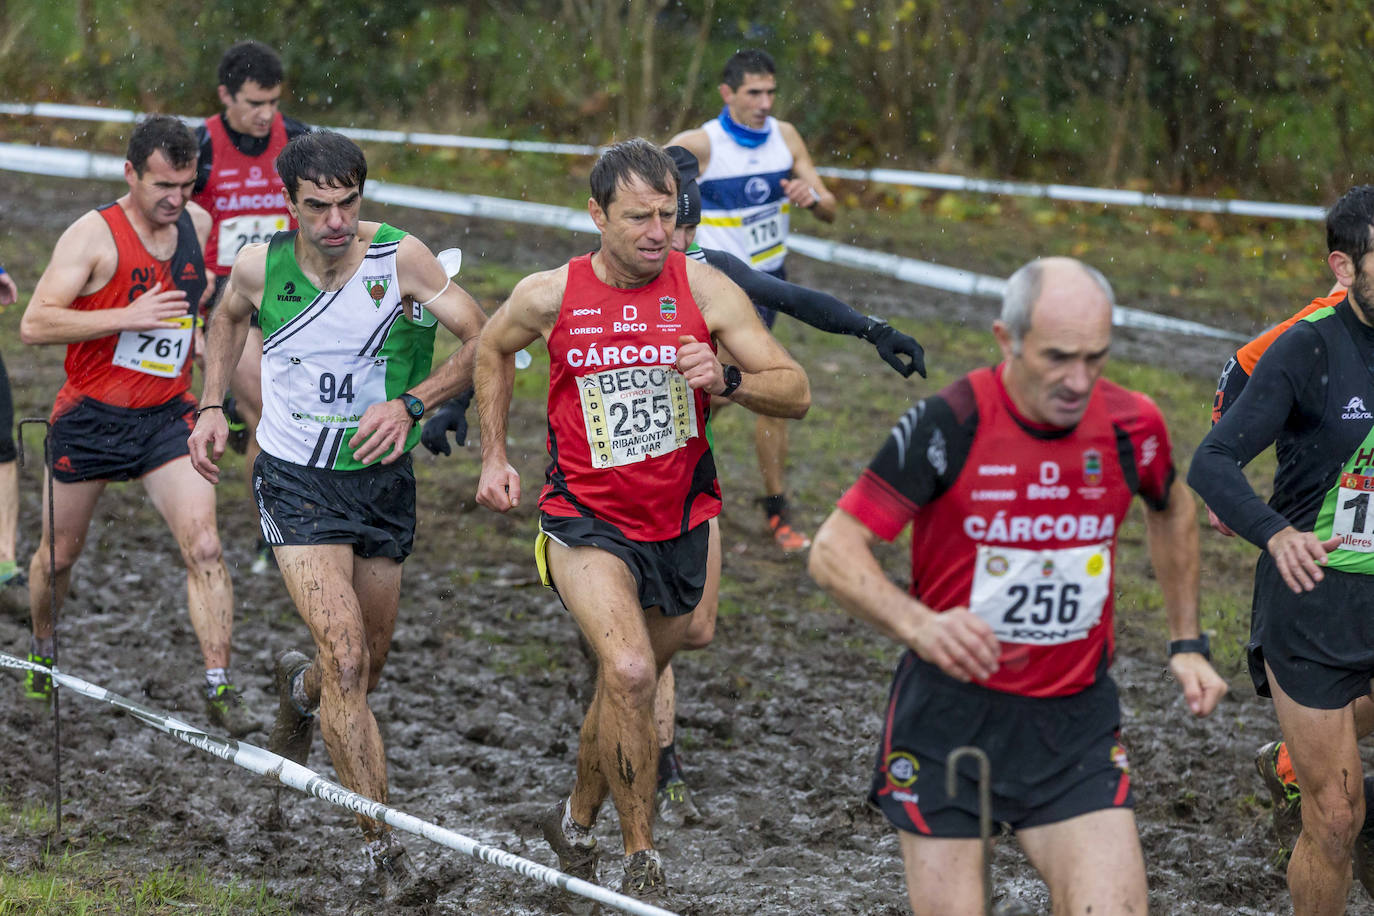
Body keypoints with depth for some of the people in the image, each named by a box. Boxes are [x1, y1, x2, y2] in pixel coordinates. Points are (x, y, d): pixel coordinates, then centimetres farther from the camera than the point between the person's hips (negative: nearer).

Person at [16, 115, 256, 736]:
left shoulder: (197, 223, 3)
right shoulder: (93, 235, -15)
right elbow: (34, 324, -23)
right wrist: (128, 317, -29)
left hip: (167, 417, 3)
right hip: (91, 417, -3)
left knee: (203, 549, -14)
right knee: (60, 553, 14)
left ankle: (220, 691, -12)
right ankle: (41, 651, 42)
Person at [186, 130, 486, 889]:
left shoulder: (400, 259, -14)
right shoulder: (259, 266, -9)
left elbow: (483, 343, -17)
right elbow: (229, 316, 16)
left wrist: (411, 402, -30)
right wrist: (212, 406, 10)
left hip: (381, 480, 2)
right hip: (296, 482, -2)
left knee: (363, 669, 16)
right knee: (347, 663, -17)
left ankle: (300, 687, 55)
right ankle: (381, 843, -11)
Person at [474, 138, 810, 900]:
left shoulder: (703, 289, -8)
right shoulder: (549, 296, -7)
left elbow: (796, 393, -8)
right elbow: (493, 350, 16)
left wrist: (726, 381, -27)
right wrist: (494, 457, 14)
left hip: (681, 523, 2)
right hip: (587, 521, -2)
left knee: (626, 683, 15)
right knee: (629, 672, -23)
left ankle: (576, 819, 43)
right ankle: (642, 859, -12)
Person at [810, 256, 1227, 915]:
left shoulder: (1132, 427, -5)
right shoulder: (947, 425, -16)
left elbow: (1169, 512, 20)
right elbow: (834, 550, -15)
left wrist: (1187, 643, 19)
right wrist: (918, 625, -32)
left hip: (1075, 725, 3)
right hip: (948, 717, -2)